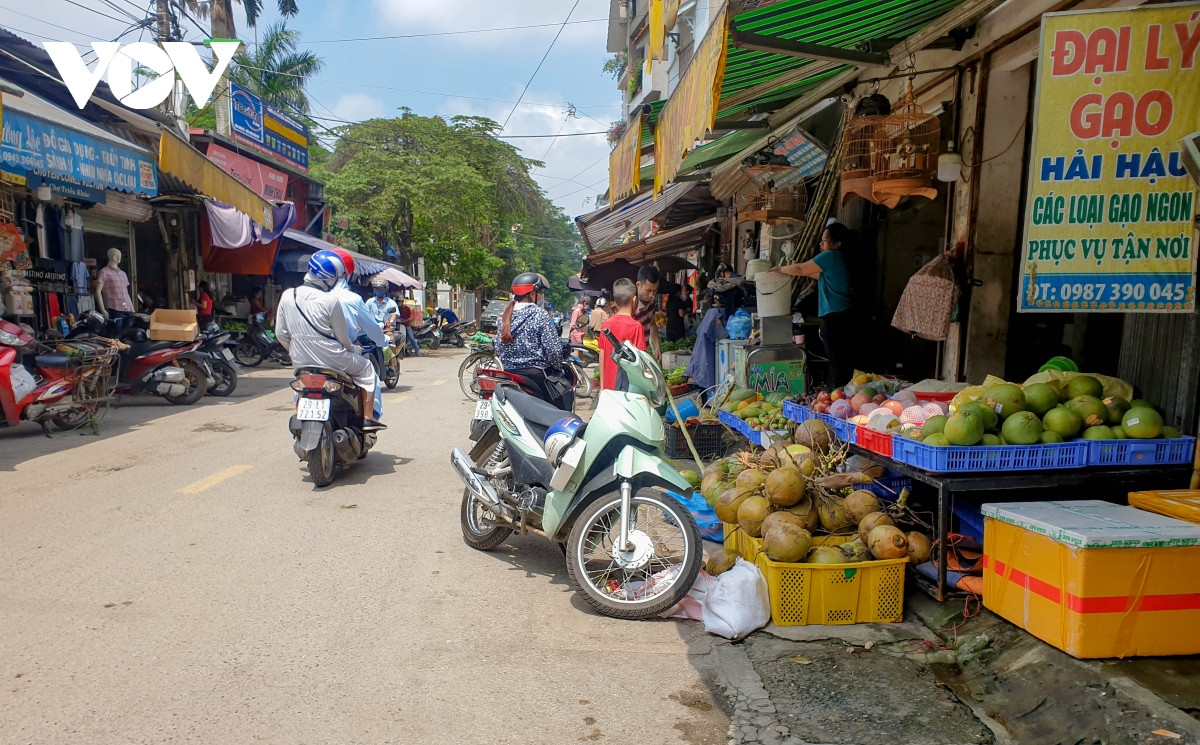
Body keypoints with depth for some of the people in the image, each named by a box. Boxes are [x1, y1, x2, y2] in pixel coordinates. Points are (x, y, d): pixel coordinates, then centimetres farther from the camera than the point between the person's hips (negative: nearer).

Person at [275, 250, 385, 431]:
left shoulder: (287, 296, 1)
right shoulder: (330, 300, -14)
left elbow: (281, 334, 6)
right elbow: (342, 336, -7)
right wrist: (353, 350, 13)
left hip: (300, 362, 5)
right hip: (331, 360, -5)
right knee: (366, 369, 17)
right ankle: (368, 418, 13)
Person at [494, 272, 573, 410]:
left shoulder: (505, 315, 5)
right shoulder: (540, 314, -11)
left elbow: (498, 347, 9)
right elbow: (553, 349, -14)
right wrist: (558, 368, 2)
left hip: (509, 373, 7)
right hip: (536, 373, -6)